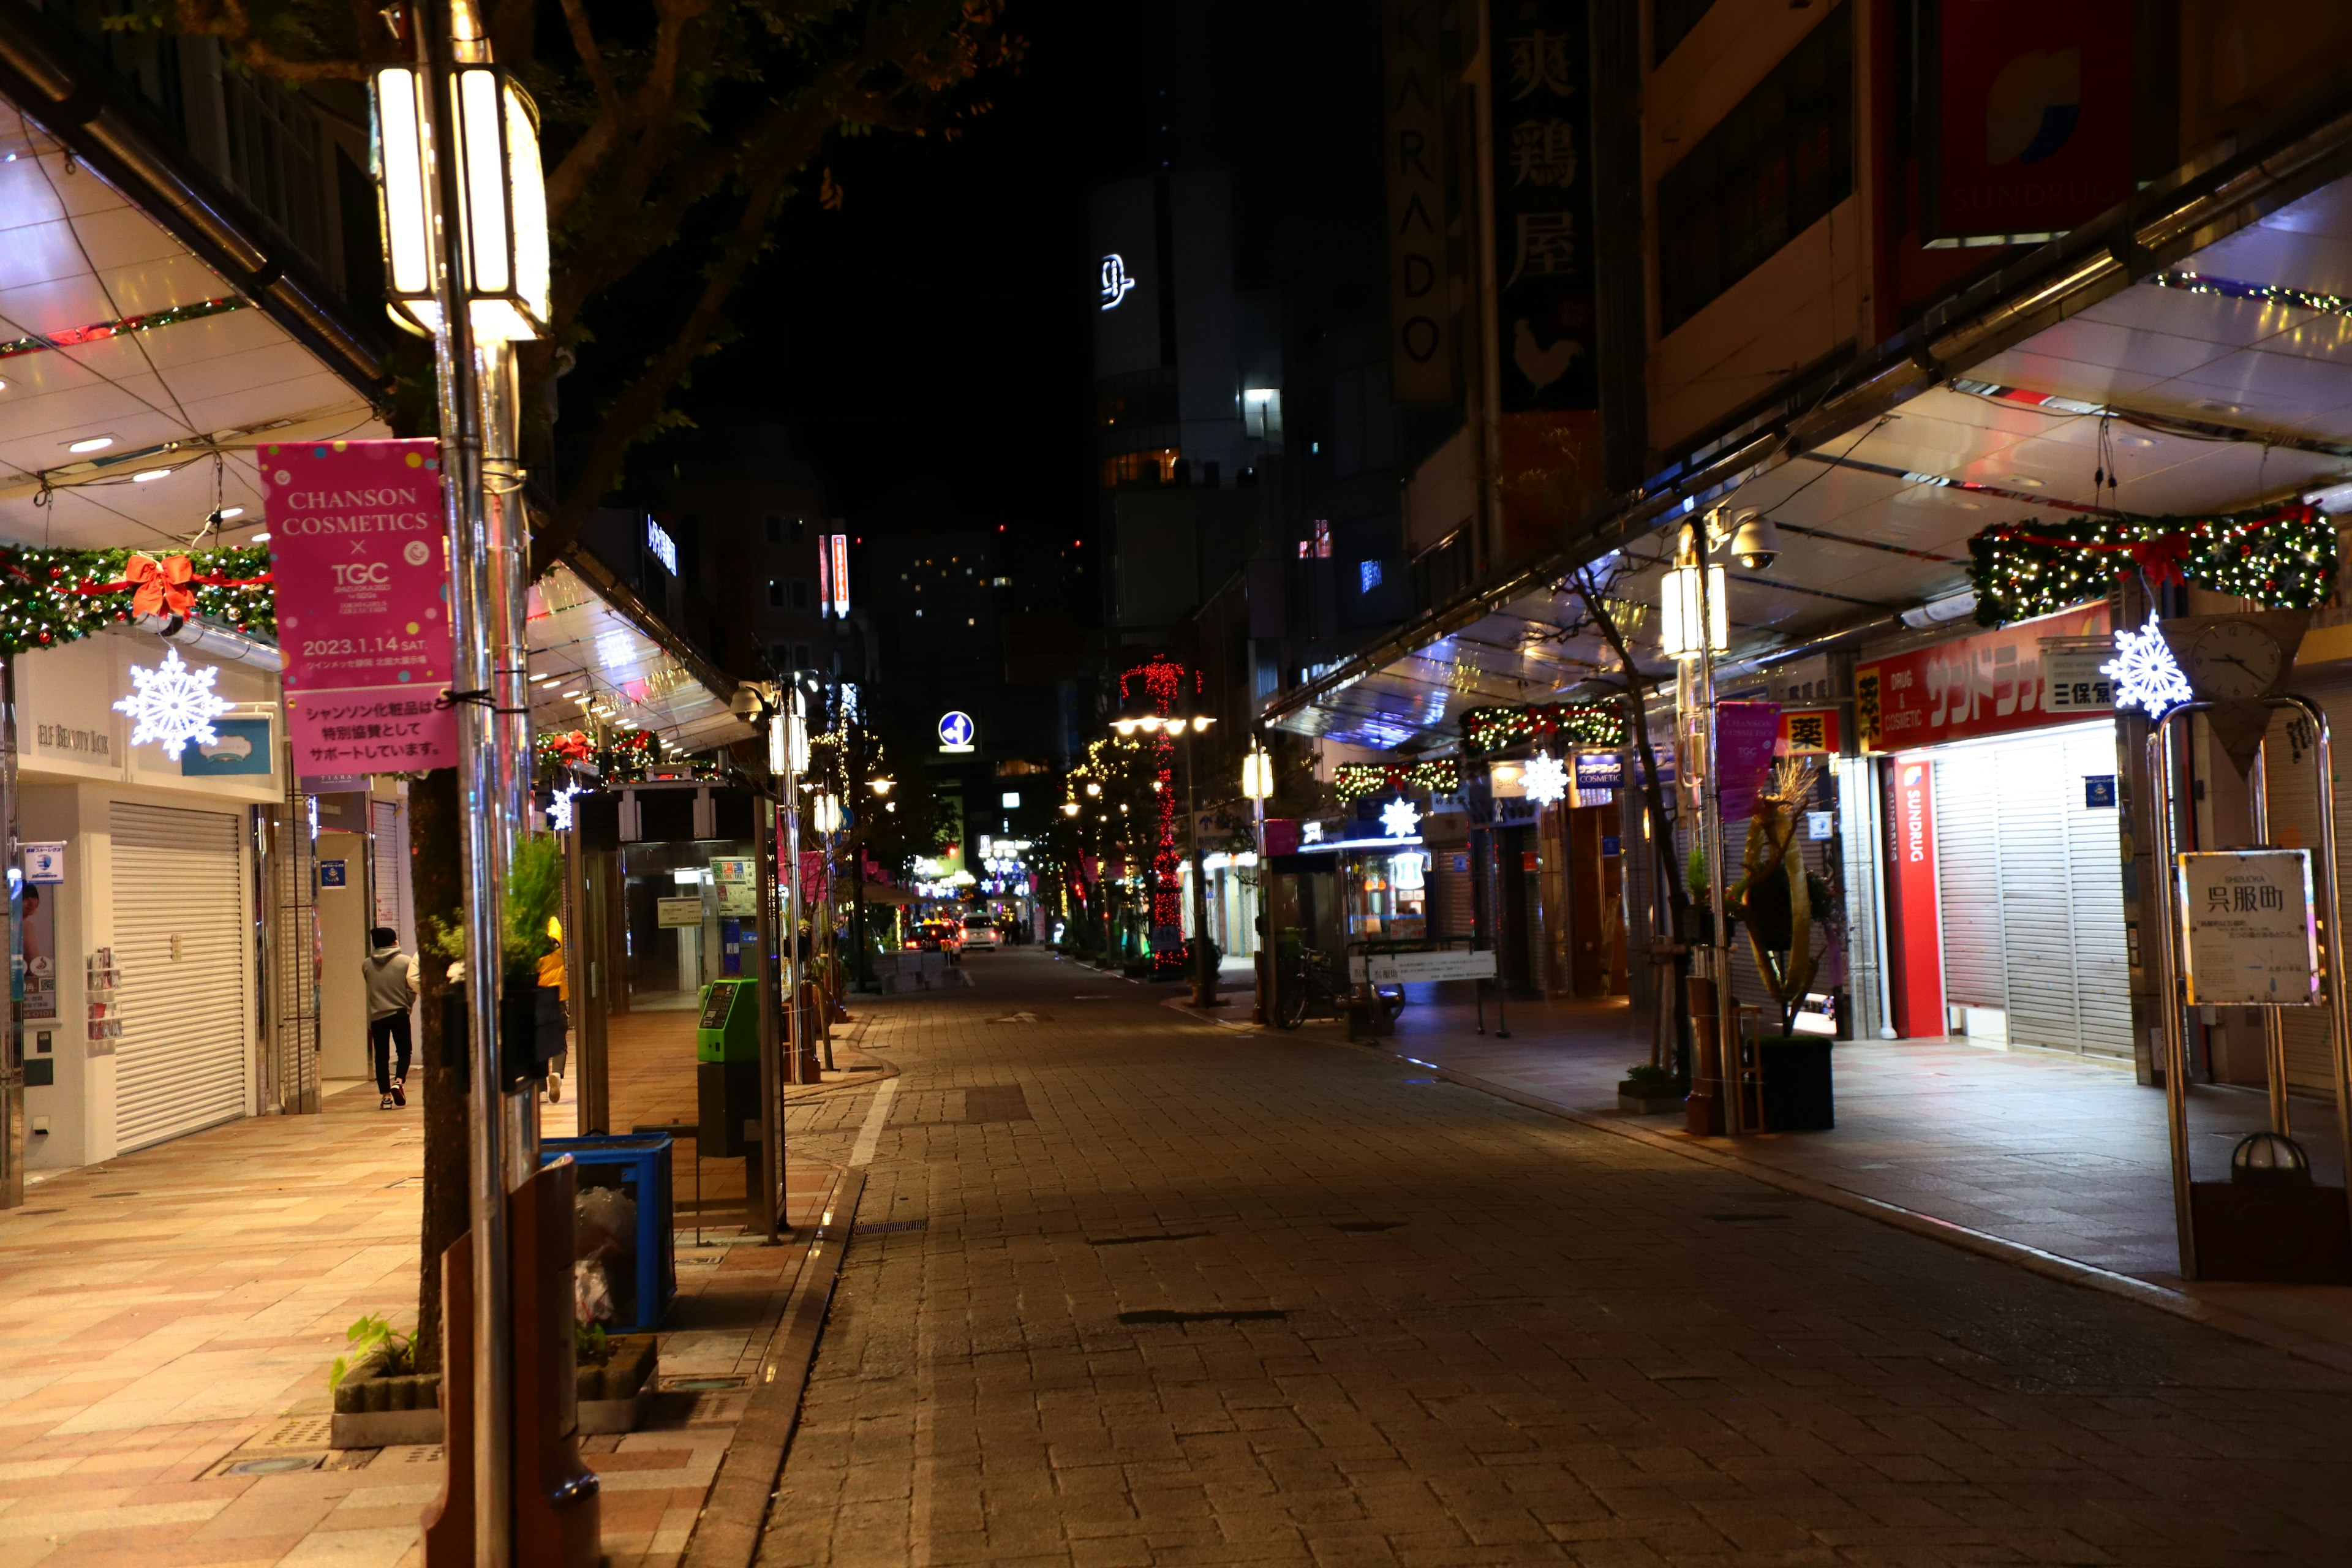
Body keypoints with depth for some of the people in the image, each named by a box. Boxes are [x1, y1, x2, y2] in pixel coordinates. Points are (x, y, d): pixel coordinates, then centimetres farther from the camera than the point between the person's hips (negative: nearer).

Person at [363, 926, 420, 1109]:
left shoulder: (366, 964, -1)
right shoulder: (406, 961, -7)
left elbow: (369, 987, 9)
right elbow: (412, 987, -5)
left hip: (376, 1016, 2)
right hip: (399, 1014, -1)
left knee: (381, 1057, 7)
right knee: (404, 1051, 13)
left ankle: (386, 1096, 4)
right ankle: (398, 1081, -11)